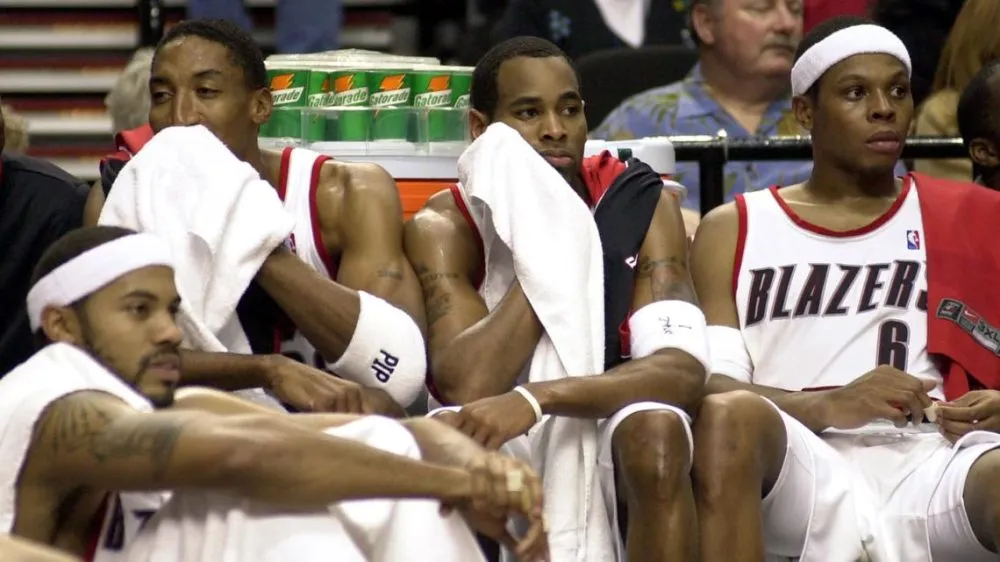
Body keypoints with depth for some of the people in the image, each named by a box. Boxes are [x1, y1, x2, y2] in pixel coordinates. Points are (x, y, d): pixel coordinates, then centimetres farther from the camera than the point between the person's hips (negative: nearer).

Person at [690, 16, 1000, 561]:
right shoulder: (731, 232, 19)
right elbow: (707, 387, 5)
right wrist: (829, 405, -13)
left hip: (934, 464, 0)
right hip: (806, 468, 0)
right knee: (729, 416, -36)